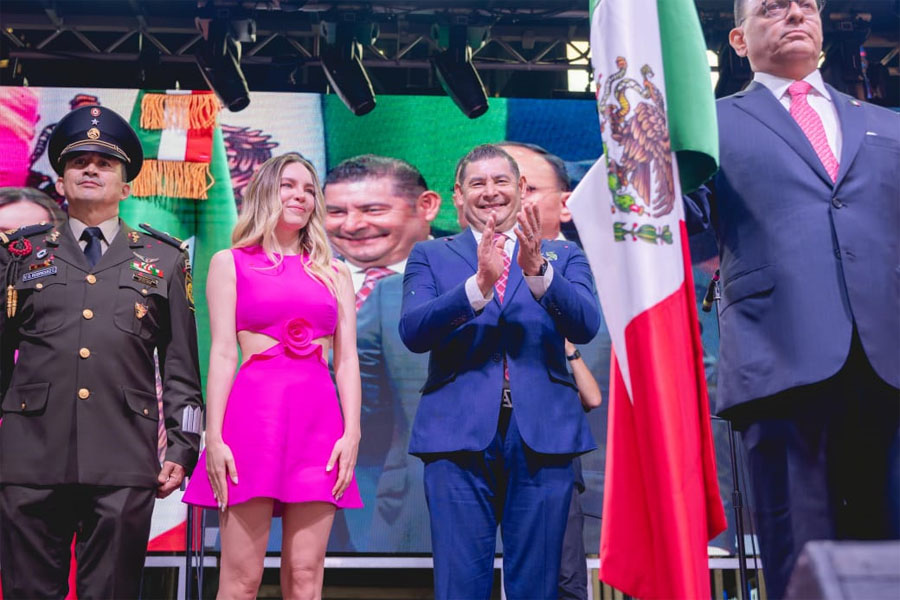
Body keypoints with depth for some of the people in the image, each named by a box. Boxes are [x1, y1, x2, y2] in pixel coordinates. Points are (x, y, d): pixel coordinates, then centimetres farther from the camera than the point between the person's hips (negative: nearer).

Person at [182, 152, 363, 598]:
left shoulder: (334, 273, 17)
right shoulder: (230, 263, 10)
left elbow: (346, 359, 11)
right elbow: (222, 354, 2)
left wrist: (351, 432, -2)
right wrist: (214, 436, -8)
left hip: (318, 420, 3)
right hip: (254, 414, -3)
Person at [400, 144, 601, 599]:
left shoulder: (563, 256, 13)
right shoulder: (430, 255, 12)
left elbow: (585, 326, -4)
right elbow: (412, 332, -5)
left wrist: (537, 269, -21)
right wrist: (479, 284, -20)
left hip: (542, 436, 1)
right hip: (459, 436, 0)